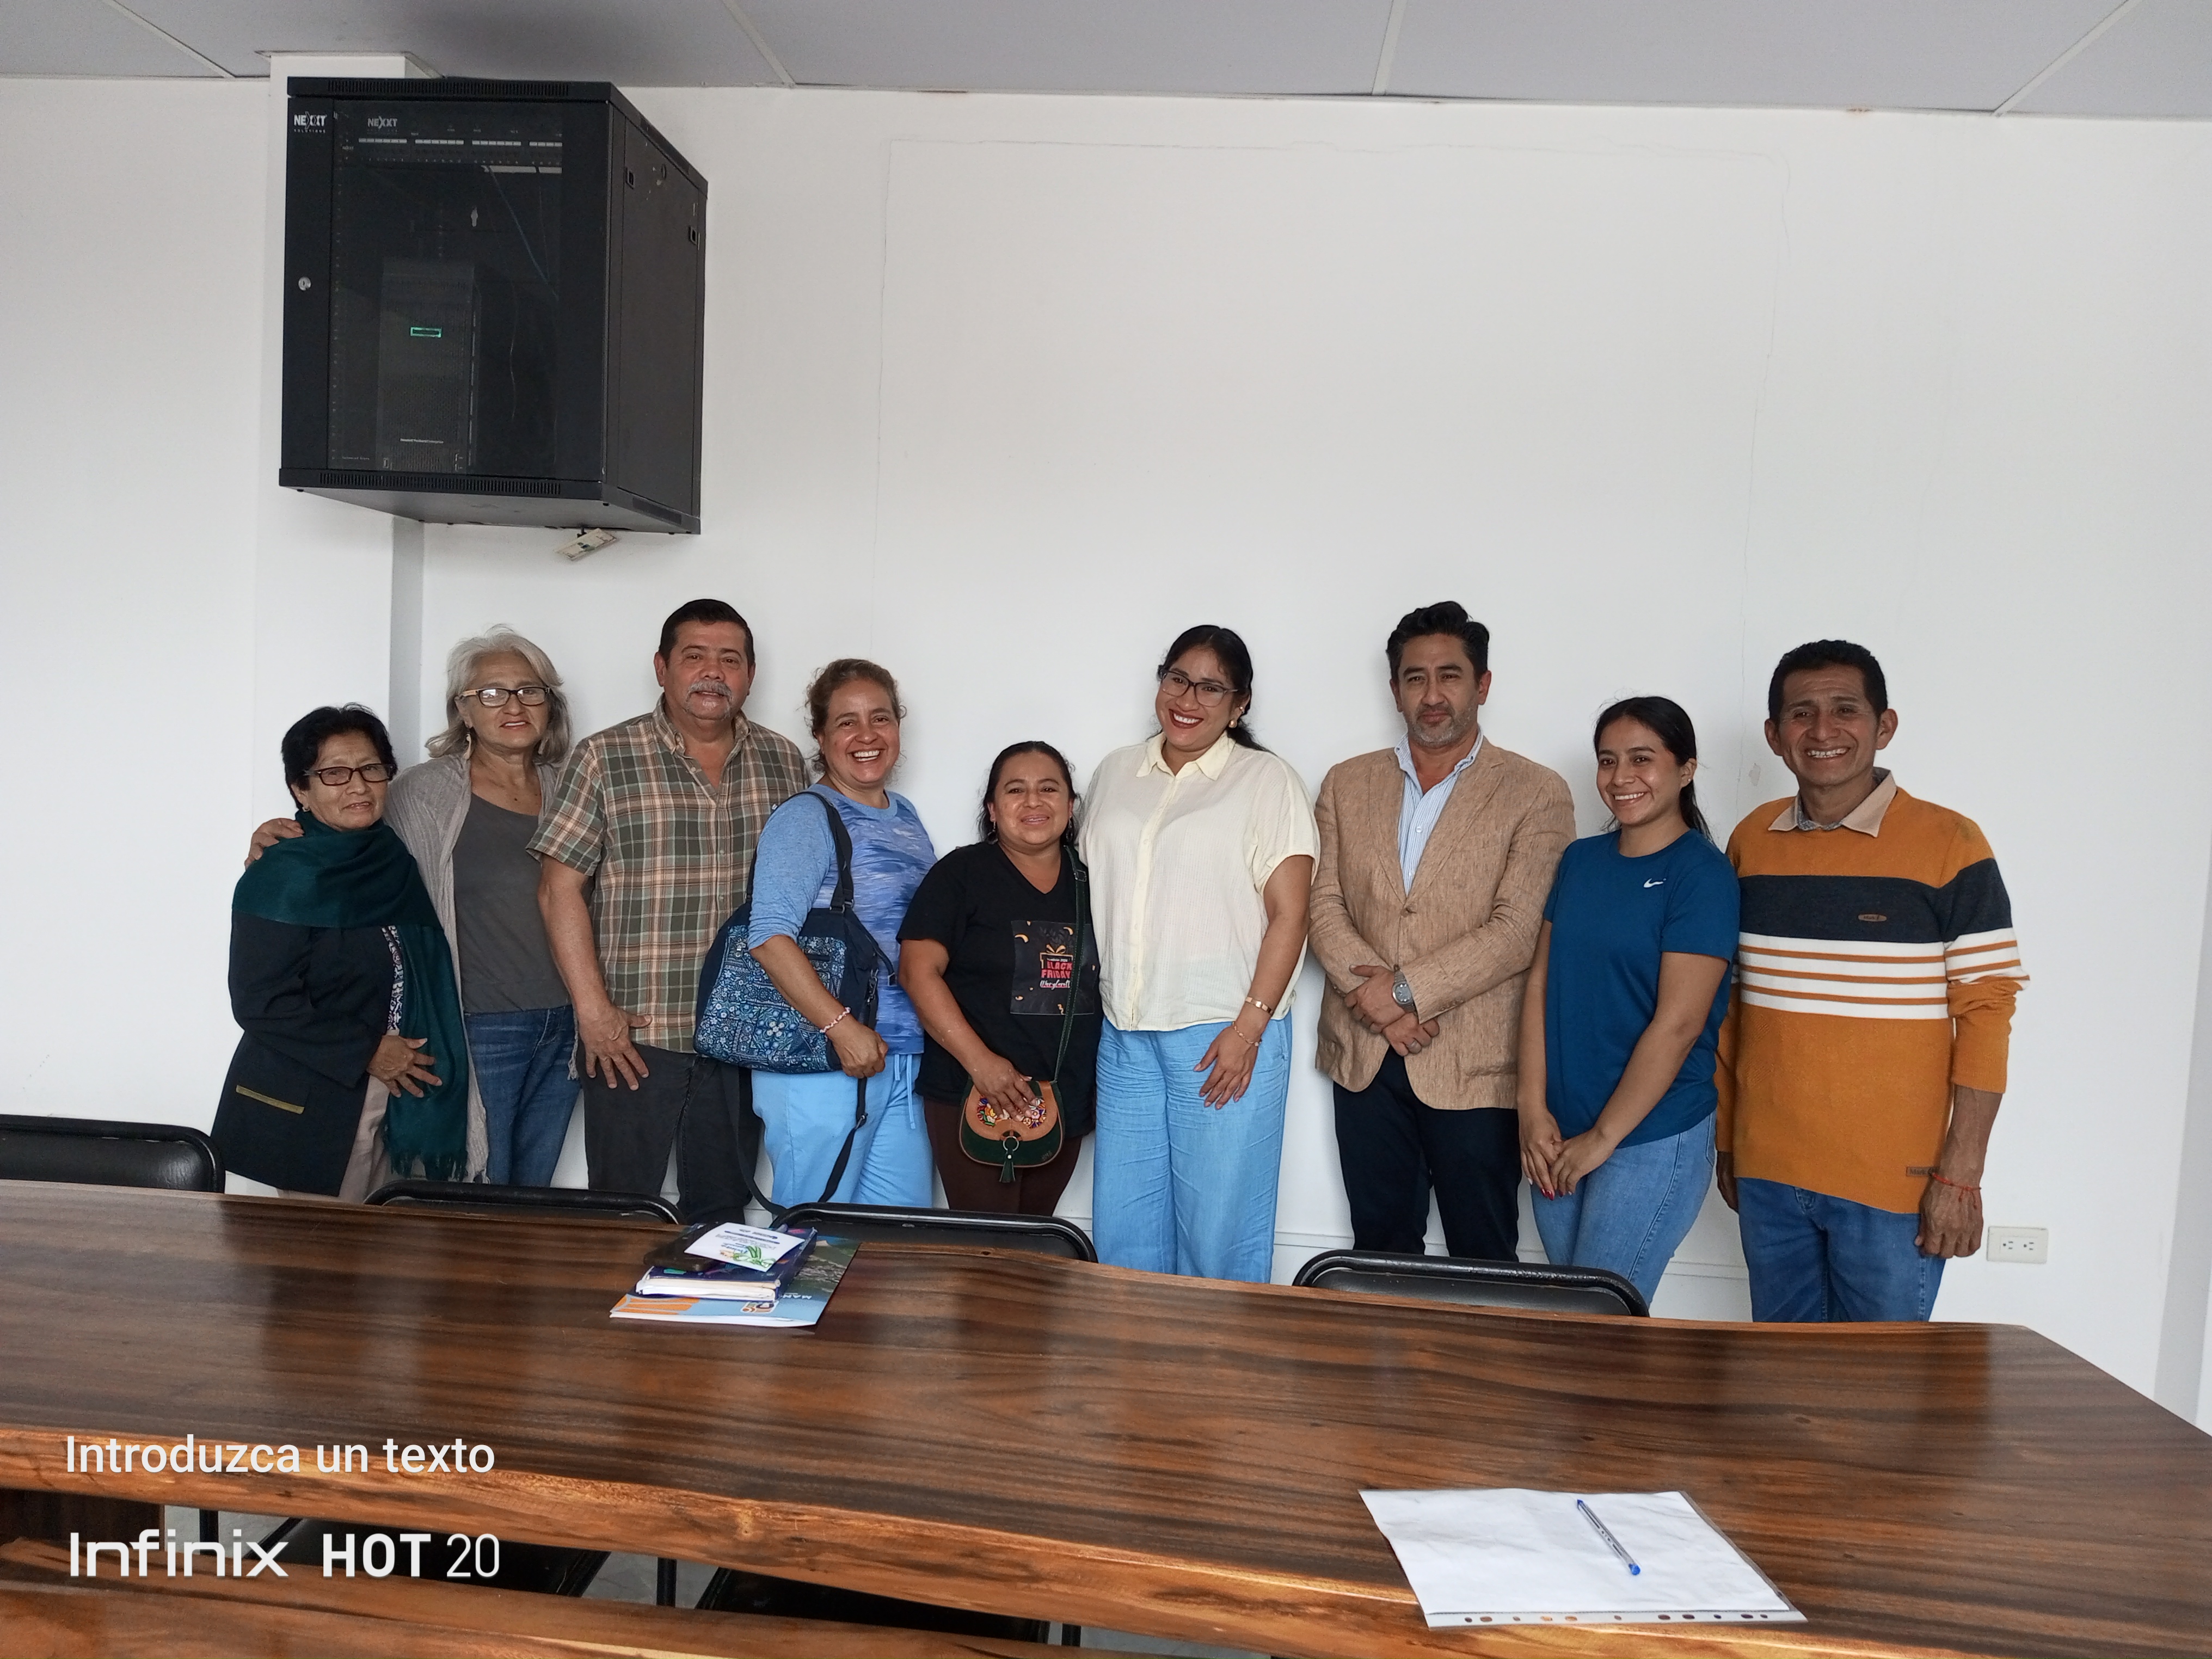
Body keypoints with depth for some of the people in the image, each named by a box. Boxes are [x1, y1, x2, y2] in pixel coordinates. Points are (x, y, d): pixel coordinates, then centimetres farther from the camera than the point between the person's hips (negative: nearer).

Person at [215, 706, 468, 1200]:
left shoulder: (395, 862, 6)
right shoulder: (283, 878, -12)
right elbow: (260, 1003, -15)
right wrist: (365, 1052, -15)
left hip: (396, 1096, 6)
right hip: (311, 1109, -6)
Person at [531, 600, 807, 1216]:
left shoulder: (783, 762, 7)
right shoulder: (604, 758, -3)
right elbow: (560, 890, -5)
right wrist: (593, 1010, -11)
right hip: (633, 1034, -3)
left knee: (724, 1214, 14)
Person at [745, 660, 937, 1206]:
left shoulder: (907, 817, 14)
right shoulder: (806, 818, -8)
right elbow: (770, 937, -19)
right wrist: (842, 1027, -23)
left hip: (904, 1059, 7)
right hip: (820, 1062, -7)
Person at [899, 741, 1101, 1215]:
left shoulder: (1089, 881, 9)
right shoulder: (962, 873, -4)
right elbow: (919, 970, -12)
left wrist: (1106, 1081, 8)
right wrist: (980, 1060, -20)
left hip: (1068, 1101, 5)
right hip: (975, 1097, -5)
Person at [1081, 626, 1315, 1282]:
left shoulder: (1267, 780, -1)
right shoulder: (1115, 773, 14)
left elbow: (1289, 914, -6)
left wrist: (1250, 1026, -13)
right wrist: (1089, 999, 10)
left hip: (1223, 1033, -5)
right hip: (1126, 1031, 5)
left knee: (1220, 1227, 1)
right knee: (1121, 1225, 10)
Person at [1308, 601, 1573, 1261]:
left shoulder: (1536, 794, -3)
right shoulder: (1347, 783, 9)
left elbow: (1517, 931, -12)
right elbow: (1325, 904, 1)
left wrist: (1407, 989, -16)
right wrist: (1372, 993, -14)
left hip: (1476, 1066, -3)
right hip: (1365, 1060, 4)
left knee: (1483, 1263, 9)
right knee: (1378, 1252, 15)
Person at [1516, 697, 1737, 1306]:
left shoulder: (1702, 874, -11)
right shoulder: (1579, 859, 7)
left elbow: (1678, 1023, -15)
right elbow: (1541, 982, 5)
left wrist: (1604, 1136, -13)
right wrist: (1534, 1111, -3)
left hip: (1653, 1139, -6)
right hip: (1558, 1138, 6)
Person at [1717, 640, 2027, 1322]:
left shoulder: (1948, 845, -8)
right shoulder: (1750, 841, 5)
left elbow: (1985, 1012, -8)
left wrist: (1961, 1174, -12)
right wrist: (1726, 1138, 12)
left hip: (1893, 1183, -4)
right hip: (1766, 1173, 4)